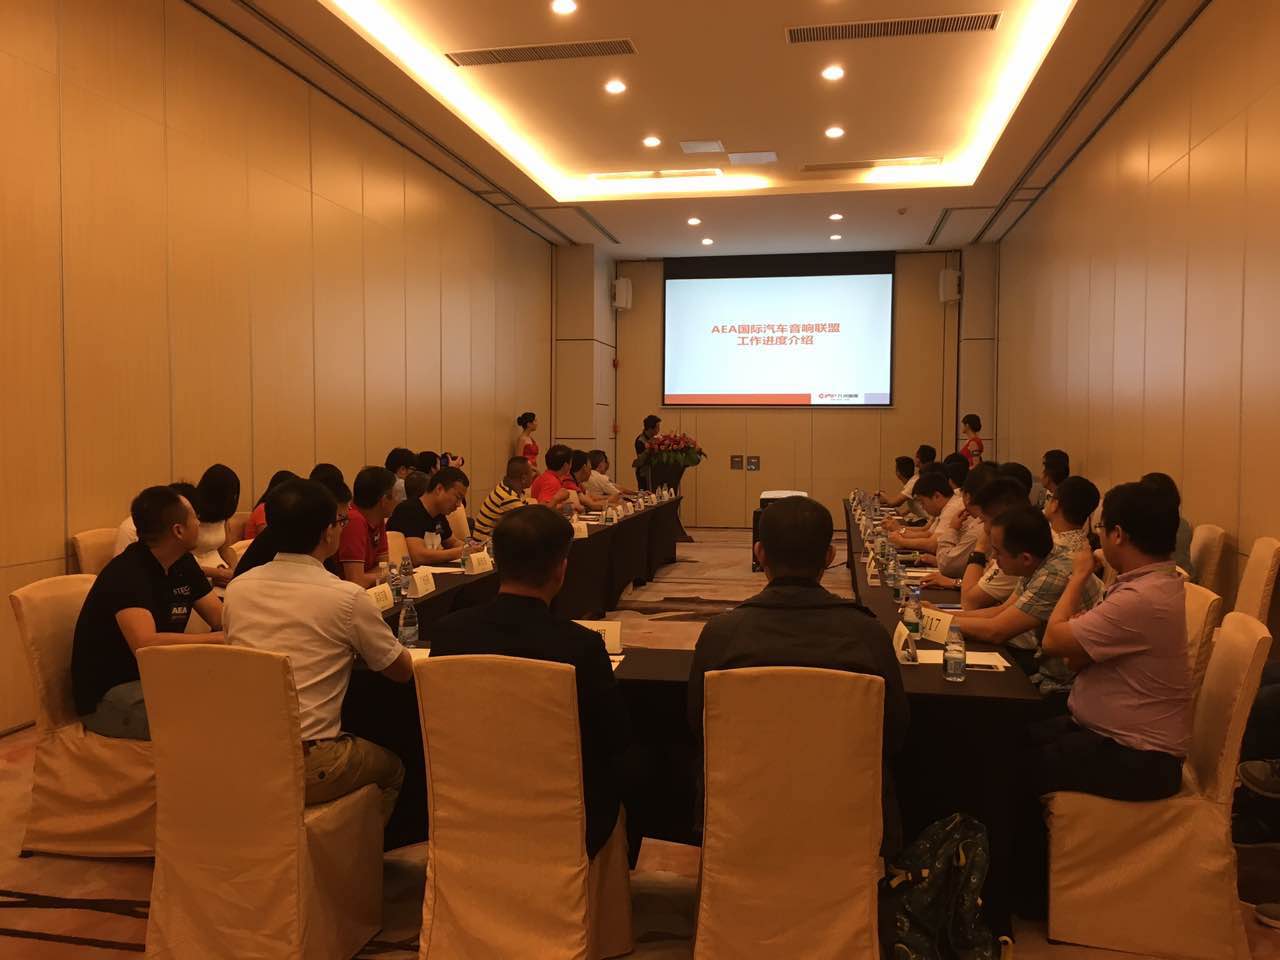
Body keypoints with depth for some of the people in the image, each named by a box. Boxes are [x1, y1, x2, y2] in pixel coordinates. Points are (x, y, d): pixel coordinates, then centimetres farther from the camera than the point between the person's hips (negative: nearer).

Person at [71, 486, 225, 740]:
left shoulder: (184, 565, 5)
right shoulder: (126, 574, -22)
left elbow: (223, 618, 4)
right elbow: (146, 646, -36)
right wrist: (219, 638, -33)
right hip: (106, 698, -9)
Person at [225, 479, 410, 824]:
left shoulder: (237, 587, 3)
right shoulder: (348, 598, -13)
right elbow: (403, 671, 1)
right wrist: (355, 645, 20)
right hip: (305, 769, -6)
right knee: (392, 769, 24)